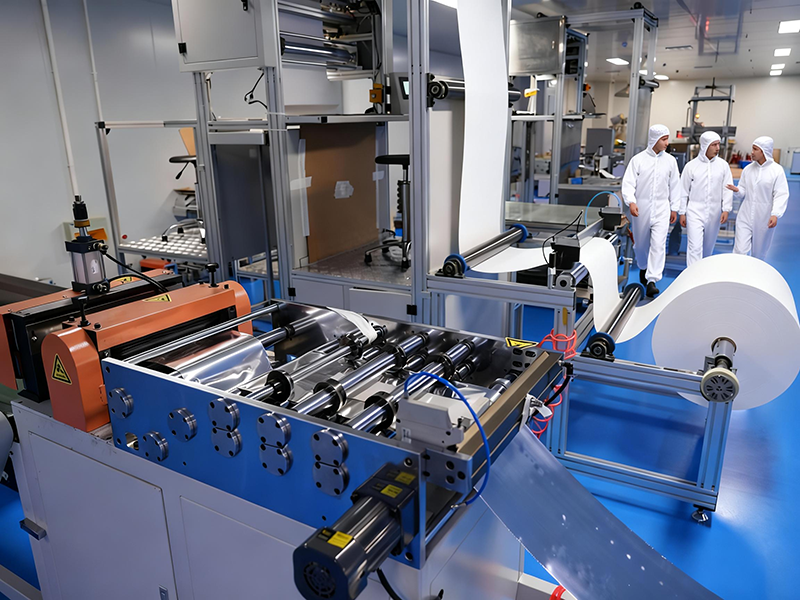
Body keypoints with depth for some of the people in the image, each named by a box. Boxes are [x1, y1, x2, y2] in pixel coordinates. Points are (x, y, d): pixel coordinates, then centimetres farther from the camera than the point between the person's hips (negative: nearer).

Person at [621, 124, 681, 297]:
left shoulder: (670, 161, 5)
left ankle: (652, 280, -13)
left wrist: (674, 208, 14)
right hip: (641, 208, -1)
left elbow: (675, 185, 13)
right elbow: (628, 183, -7)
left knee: (658, 244, -12)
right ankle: (643, 267, 41)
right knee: (641, 243, 13)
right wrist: (631, 202, -23)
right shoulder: (638, 159, -2)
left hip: (661, 208, 1)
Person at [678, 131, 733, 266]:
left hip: (714, 213, 3)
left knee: (708, 247, 15)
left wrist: (726, 209, -5)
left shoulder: (723, 165, 4)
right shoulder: (691, 166, -2)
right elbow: (684, 191, 2)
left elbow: (728, 189, 4)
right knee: (695, 247, -11)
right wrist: (682, 213, 1)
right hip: (695, 211, -3)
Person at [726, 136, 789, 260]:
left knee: (759, 253, 13)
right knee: (740, 250, -7)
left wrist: (775, 214, -25)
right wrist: (737, 190, -14)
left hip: (764, 219, -2)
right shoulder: (748, 169, 4)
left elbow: (781, 195, -11)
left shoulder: (777, 170, -7)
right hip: (745, 217, 2)